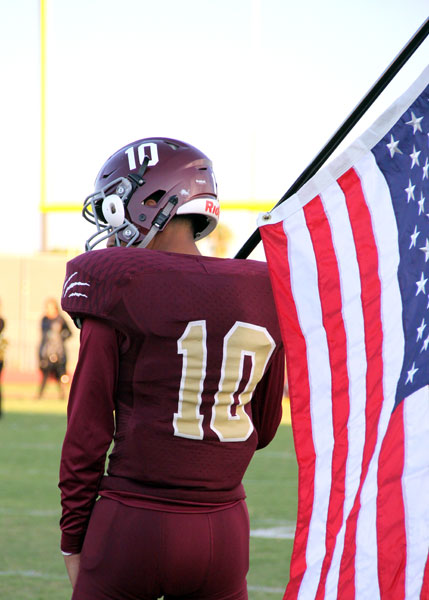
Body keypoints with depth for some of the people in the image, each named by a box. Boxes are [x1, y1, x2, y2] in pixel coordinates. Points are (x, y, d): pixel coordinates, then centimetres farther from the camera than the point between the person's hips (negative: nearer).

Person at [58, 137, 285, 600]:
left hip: (134, 530, -4)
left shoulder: (116, 288, -7)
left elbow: (87, 427, -5)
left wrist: (73, 540, 3)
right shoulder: (263, 293, 5)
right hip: (224, 534, 4)